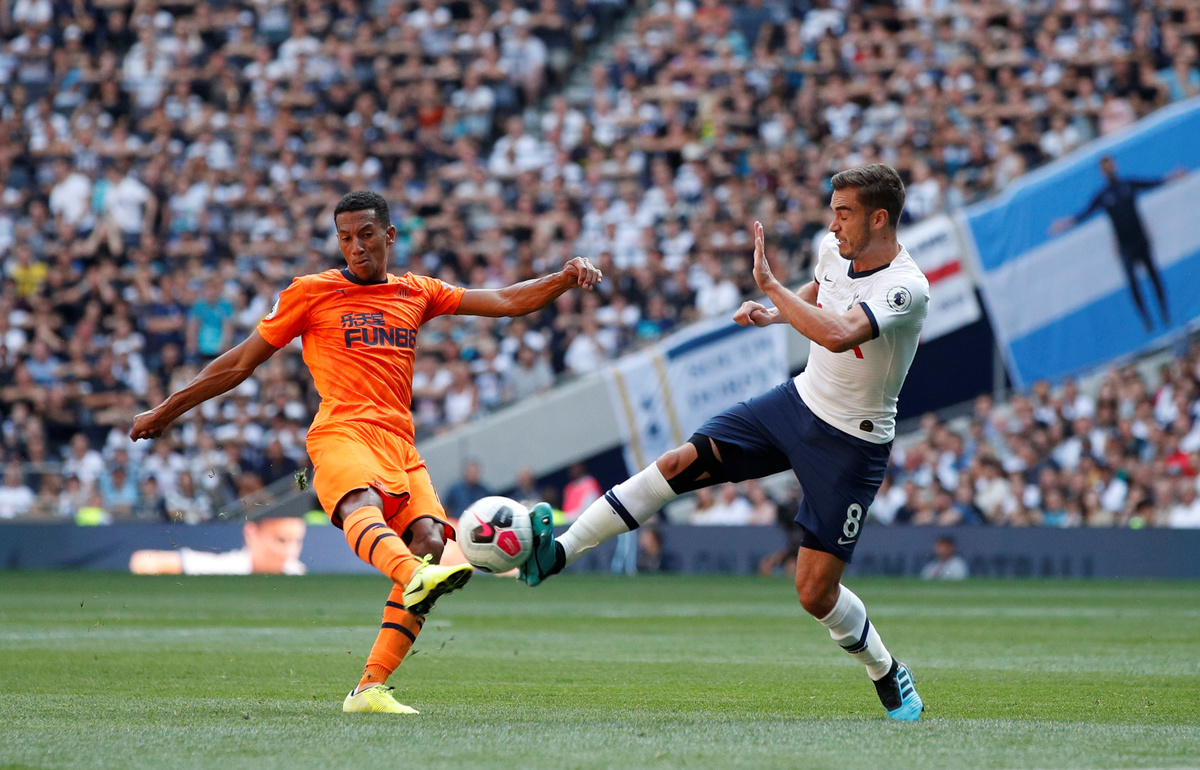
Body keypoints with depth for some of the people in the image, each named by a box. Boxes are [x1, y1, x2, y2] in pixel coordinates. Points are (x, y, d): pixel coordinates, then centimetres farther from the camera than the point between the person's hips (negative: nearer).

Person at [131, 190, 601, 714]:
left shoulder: (417, 293, 23)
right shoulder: (311, 293, 13)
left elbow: (506, 301, 22)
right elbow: (241, 362, 18)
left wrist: (565, 278, 5)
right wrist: (165, 411, 19)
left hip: (399, 444, 4)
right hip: (341, 433, -4)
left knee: (428, 539, -20)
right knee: (363, 506, -37)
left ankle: (369, 688, -22)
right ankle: (414, 577, -71)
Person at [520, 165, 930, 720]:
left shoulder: (906, 289, -27)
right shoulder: (834, 247, -3)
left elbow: (837, 335, -44)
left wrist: (769, 286, -35)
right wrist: (773, 314, 3)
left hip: (852, 443, -7)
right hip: (799, 402, 7)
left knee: (815, 593, -6)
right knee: (680, 464, -9)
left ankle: (890, 677, 20)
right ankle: (557, 553, -7)